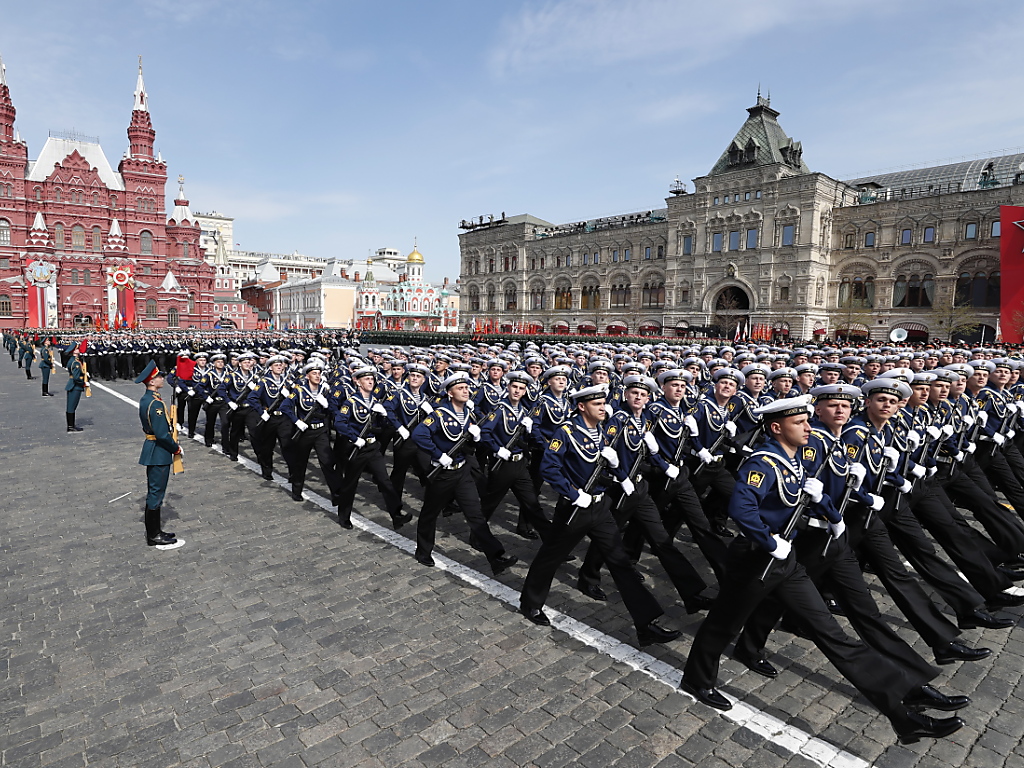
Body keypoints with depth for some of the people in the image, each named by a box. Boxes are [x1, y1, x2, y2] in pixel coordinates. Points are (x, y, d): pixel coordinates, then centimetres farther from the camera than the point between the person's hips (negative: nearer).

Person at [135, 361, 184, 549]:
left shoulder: (145, 400, 9)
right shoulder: (156, 403, -22)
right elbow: (162, 434, -25)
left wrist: (172, 443, 12)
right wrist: (176, 448, -12)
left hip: (151, 448, 10)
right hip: (159, 453, -10)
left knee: (154, 492, 17)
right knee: (156, 493, -1)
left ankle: (154, 531, 28)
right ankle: (154, 536, 9)